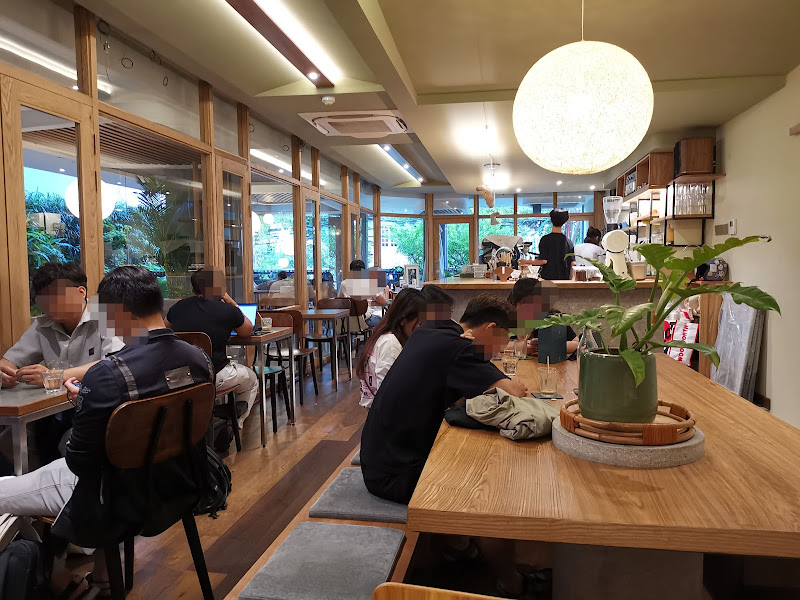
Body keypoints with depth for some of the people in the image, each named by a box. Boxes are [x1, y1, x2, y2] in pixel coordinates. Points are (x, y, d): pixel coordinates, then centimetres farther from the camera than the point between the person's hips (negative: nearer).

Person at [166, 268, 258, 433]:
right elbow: (248, 331, 8)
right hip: (212, 377, -5)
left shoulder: (178, 307, 1)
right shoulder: (227, 310, -11)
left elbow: (167, 327, 22)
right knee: (251, 379, 25)